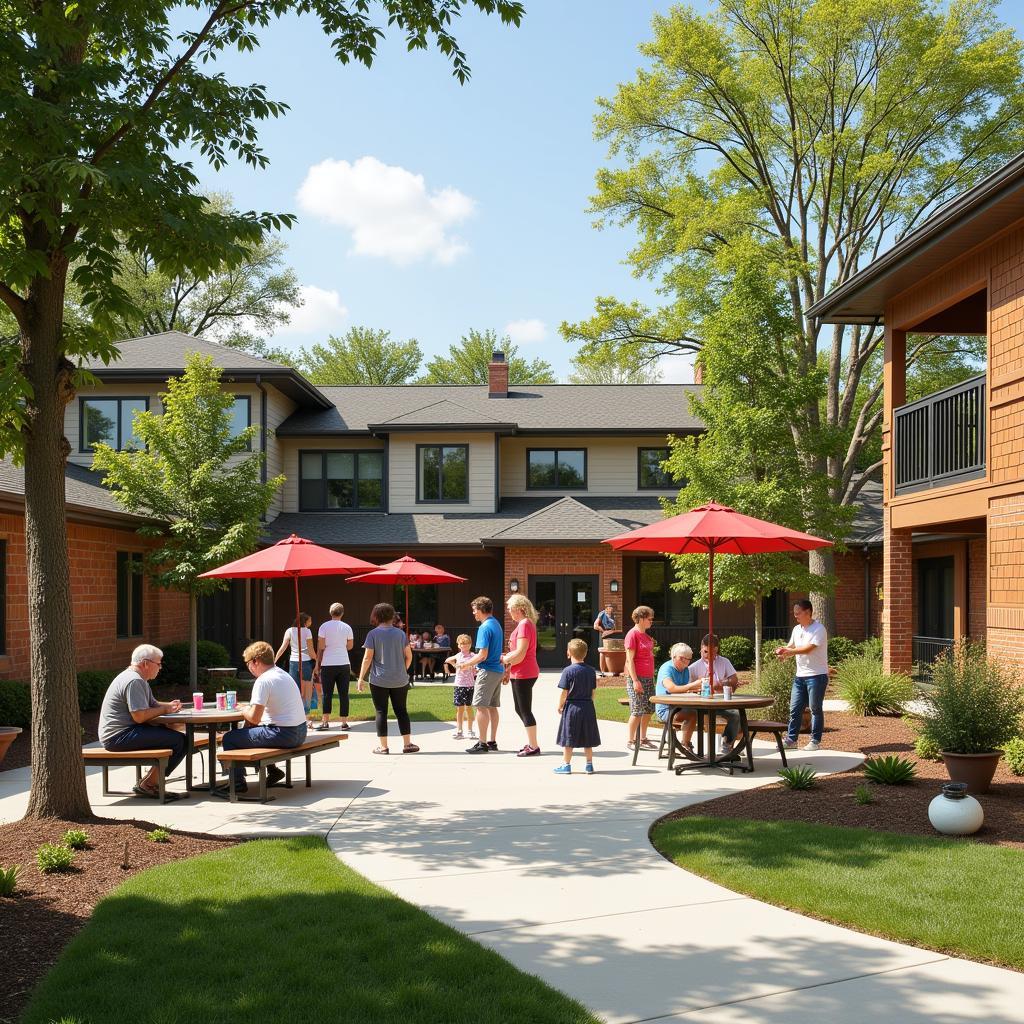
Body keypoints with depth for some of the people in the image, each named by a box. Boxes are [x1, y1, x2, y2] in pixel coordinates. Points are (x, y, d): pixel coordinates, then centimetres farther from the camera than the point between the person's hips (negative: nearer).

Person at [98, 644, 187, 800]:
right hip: (118, 736, -11)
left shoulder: (140, 680, 19)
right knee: (179, 741, -18)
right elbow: (140, 716, -22)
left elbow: (152, 704, 24)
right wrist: (164, 709, -9)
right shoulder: (134, 681, -16)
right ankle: (148, 784, -7)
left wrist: (169, 705, 4)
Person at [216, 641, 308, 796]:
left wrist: (244, 711, 2)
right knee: (249, 730, 33)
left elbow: (254, 718, -18)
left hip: (283, 735, -9)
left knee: (229, 738, 1)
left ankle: (238, 782, 9)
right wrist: (249, 710, 9)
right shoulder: (283, 674, 13)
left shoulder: (263, 680, -15)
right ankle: (272, 770, 32)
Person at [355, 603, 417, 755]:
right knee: (401, 711, 10)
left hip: (379, 680, -3)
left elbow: (367, 658, -9)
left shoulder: (373, 634, -6)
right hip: (400, 680, 3)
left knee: (381, 712, 4)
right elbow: (409, 656, 5)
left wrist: (361, 678, -4)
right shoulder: (400, 633, 4)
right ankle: (407, 744, 11)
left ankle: (383, 746, 5)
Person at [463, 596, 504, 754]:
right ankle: (492, 741, 17)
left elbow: (483, 655, -20)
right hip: (498, 670, 10)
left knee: (481, 707, -7)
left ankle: (482, 743, -7)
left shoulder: (485, 627, -16)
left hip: (487, 672, -10)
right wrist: (477, 665, 21)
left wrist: (466, 664, -7)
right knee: (492, 707, 13)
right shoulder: (496, 624, 14)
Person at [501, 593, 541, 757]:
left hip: (523, 674, -10)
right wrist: (508, 671, 19)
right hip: (519, 674, 10)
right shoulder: (524, 624, 16)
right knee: (520, 710, 16)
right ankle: (531, 743, 23)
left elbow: (520, 654, -22)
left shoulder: (524, 625, -17)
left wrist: (504, 659, -7)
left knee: (525, 711, -4)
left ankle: (533, 747, 2)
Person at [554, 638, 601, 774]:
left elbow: (564, 693, -11)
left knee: (568, 739, 4)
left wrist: (560, 706, 2)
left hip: (572, 707, -5)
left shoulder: (568, 671, -11)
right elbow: (593, 692, 7)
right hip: (588, 707, 5)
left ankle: (566, 764, 8)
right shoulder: (591, 671, 3)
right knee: (587, 739, 12)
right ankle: (589, 764, 16)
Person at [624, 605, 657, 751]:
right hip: (637, 678, -9)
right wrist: (635, 680, -19)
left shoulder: (646, 635, 15)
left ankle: (643, 739, 19)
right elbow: (630, 659, -16)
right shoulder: (632, 635, -11)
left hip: (648, 677, 9)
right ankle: (630, 741, 2)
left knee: (649, 709, 9)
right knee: (638, 710, -7)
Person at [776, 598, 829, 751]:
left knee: (816, 709, 1)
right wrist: (783, 651, -10)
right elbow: (790, 647, 13)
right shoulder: (797, 629, 12)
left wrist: (788, 651, -22)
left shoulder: (819, 629, -12)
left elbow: (809, 648, -22)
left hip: (816, 675, -7)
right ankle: (791, 738, 14)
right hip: (800, 675, 7)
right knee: (795, 708, 7)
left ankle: (815, 741, 8)